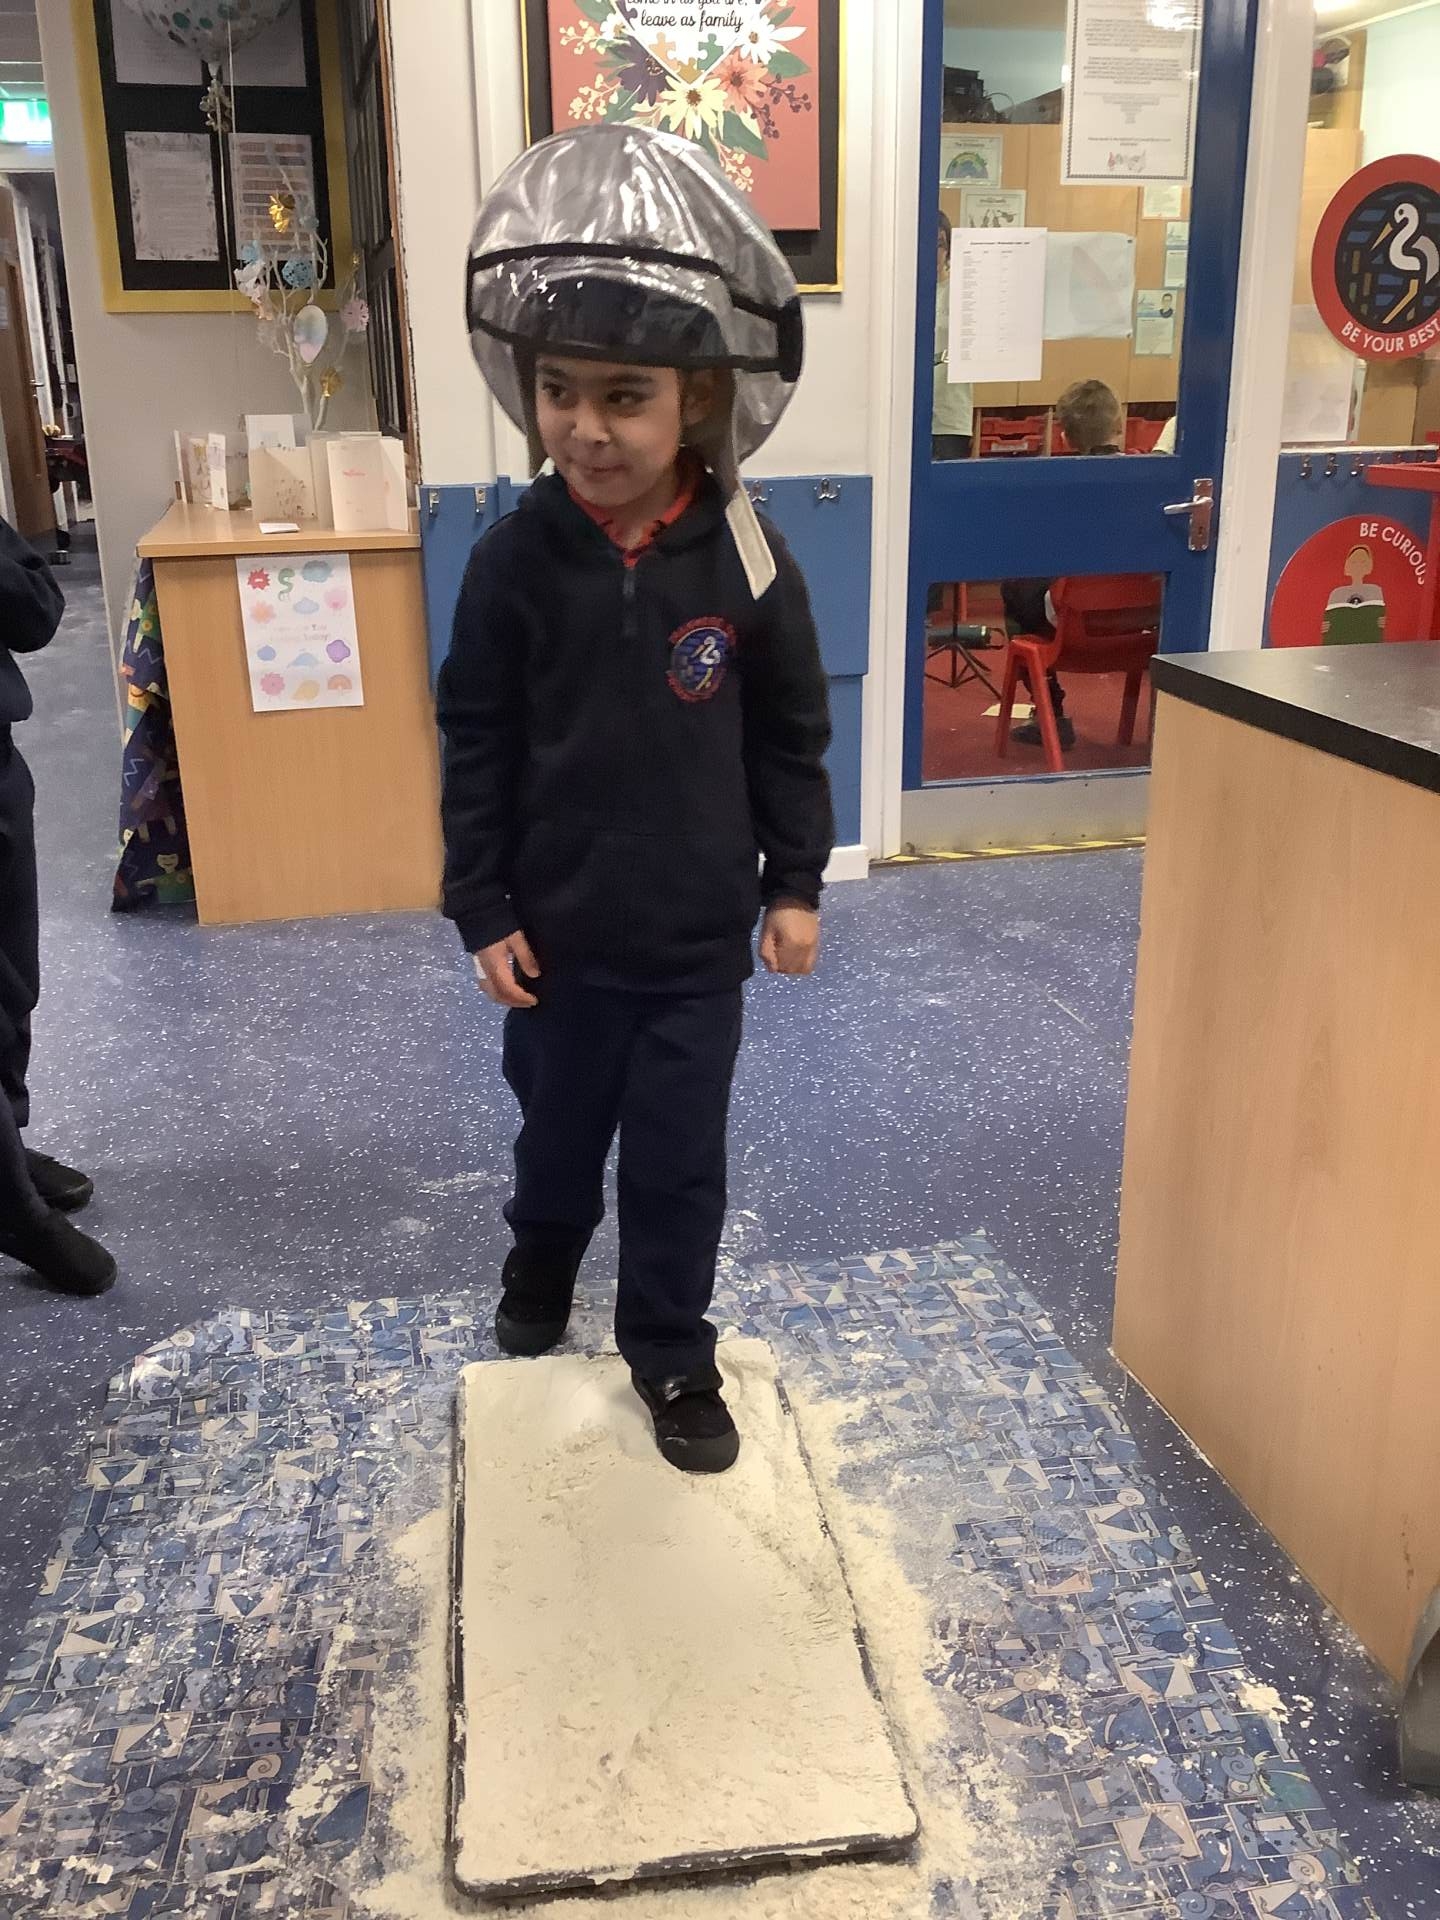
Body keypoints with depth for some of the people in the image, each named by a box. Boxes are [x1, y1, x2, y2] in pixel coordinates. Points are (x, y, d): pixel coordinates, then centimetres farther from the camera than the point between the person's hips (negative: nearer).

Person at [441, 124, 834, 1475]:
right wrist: (481, 910, -4)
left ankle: (671, 1351, 33)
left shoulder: (744, 558, -11)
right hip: (558, 933, 1)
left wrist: (794, 882, 1)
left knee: (680, 1159, 12)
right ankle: (543, 1255, 53)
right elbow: (476, 748, -4)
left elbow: (792, 732, 0)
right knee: (559, 1129, 23)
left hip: (700, 938, 0)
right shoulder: (515, 561, -11)